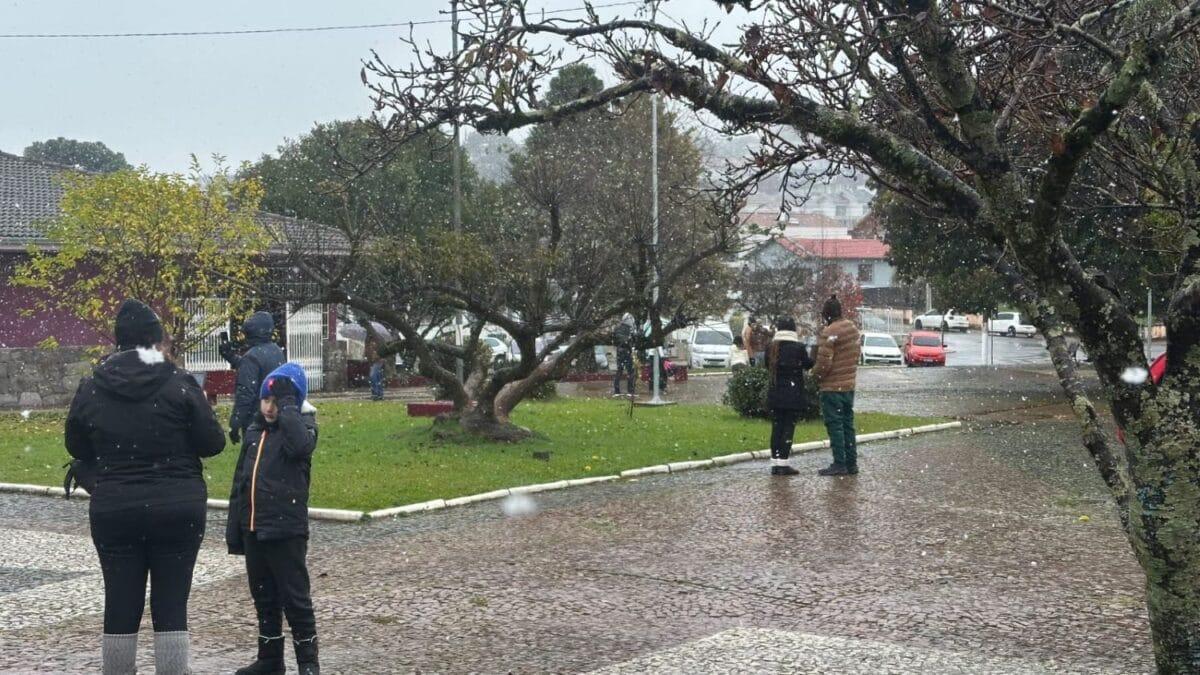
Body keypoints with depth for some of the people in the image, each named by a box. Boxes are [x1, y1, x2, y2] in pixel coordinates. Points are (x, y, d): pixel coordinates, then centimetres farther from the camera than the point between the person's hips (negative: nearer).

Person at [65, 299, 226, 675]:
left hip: (113, 512, 2)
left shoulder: (90, 388, 0)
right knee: (171, 607, 3)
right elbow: (213, 443, -6)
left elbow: (78, 449, 10)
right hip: (177, 510, -2)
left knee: (120, 607, 8)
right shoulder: (179, 384, -9)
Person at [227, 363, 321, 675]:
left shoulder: (301, 425, -4)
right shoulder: (254, 431, 12)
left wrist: (287, 404, -22)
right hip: (253, 529, 6)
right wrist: (233, 530, 13)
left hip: (286, 529, -6)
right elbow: (240, 483, 15)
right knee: (264, 598, 14)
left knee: (295, 598, -2)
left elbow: (300, 444, -32)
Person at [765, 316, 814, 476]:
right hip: (793, 395, -4)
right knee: (789, 427, -1)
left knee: (776, 428, 9)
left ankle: (775, 463, 9)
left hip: (775, 394, 4)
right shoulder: (798, 347, -11)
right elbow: (808, 365, 2)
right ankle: (784, 463, -4)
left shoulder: (771, 348, 0)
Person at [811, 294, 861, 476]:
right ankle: (851, 463, 17)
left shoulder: (829, 333, -19)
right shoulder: (852, 328, 7)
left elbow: (824, 361, -22)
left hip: (832, 387, -8)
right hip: (849, 385, 8)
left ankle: (839, 464, -3)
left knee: (835, 425, -3)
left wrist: (816, 373, -3)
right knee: (848, 424, 14)